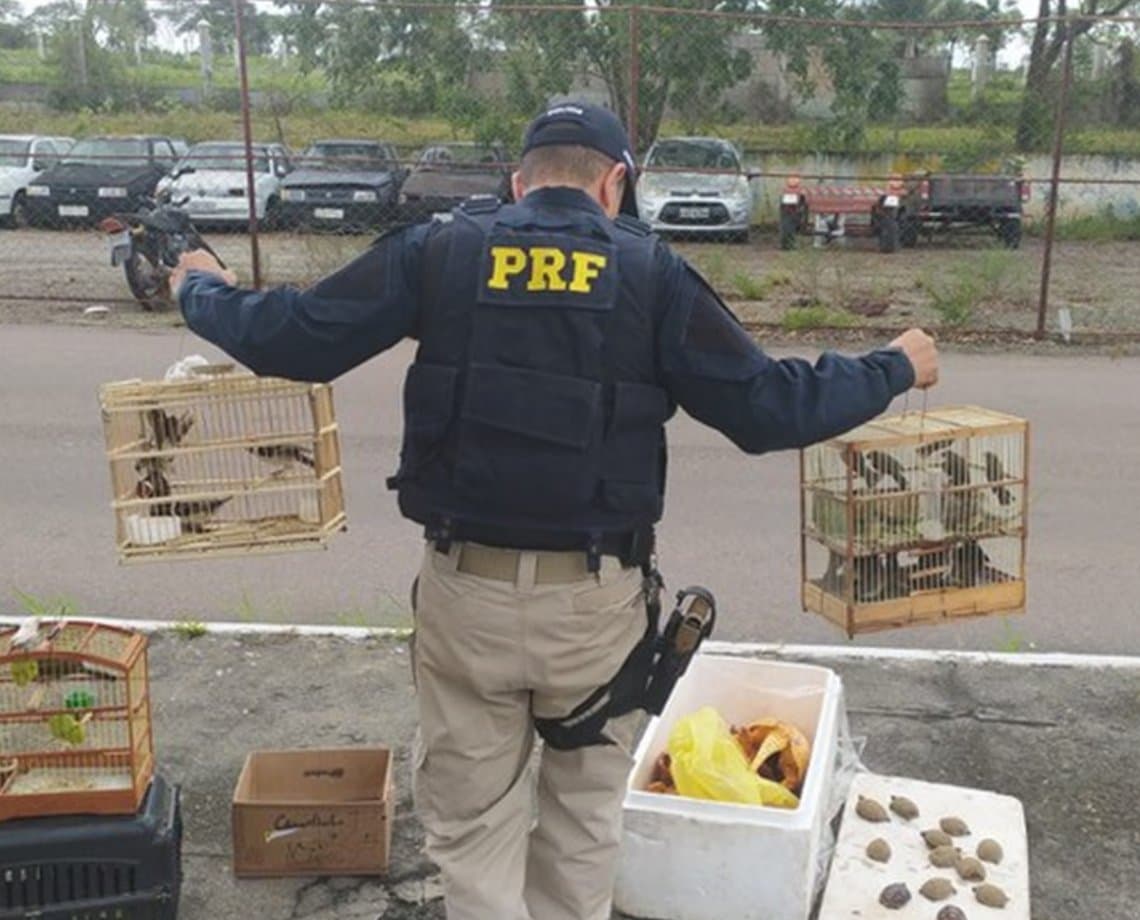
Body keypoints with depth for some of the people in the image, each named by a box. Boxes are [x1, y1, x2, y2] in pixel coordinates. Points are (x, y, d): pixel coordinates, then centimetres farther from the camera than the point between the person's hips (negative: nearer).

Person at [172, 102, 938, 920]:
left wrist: (202, 290, 21)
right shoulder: (650, 272, -3)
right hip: (594, 596, 0)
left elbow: (291, 341, 1)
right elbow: (766, 409, -3)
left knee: (472, 821, 17)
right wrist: (896, 369, 12)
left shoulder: (437, 252, -1)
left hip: (465, 588, 0)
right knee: (584, 812, 23)